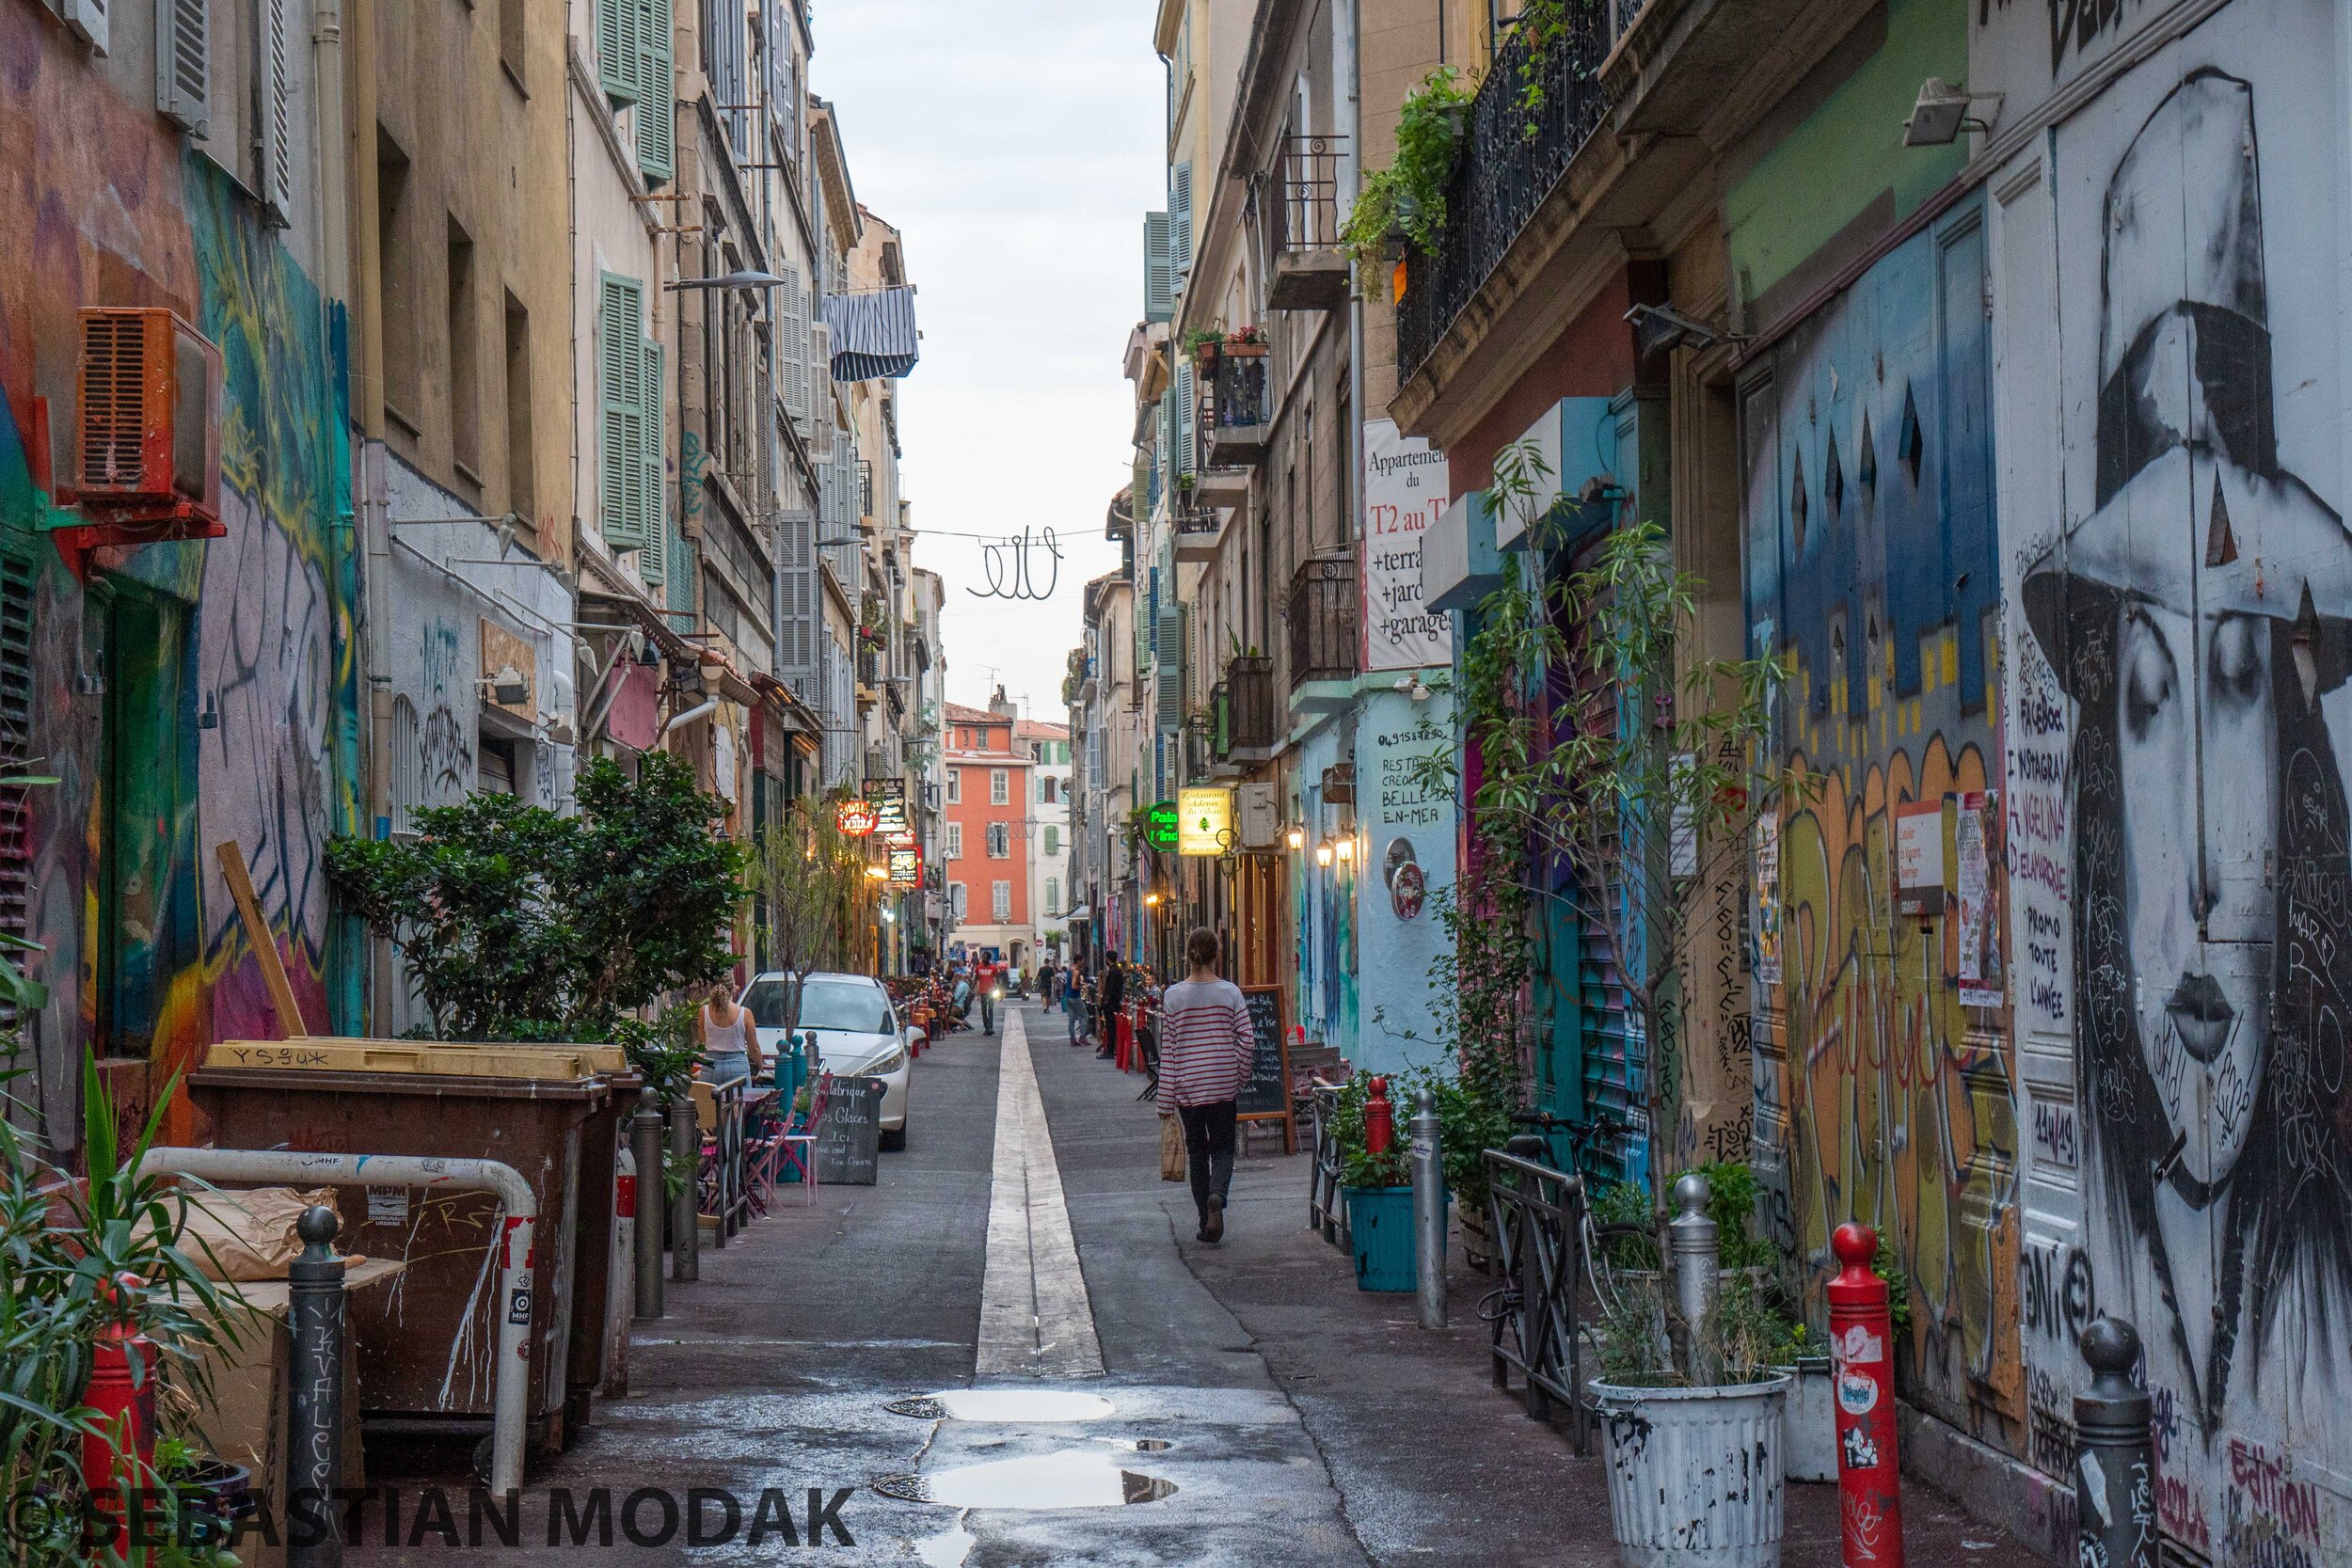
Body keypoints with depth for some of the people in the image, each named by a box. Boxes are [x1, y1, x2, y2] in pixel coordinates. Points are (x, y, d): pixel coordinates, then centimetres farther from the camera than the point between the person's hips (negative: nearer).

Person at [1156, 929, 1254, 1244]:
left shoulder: (1173, 996, -4)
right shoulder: (1230, 993, -5)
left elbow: (1168, 1050, -2)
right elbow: (1247, 1041, -5)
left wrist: (1166, 1101, 2)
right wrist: (1240, 1077, 11)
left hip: (1187, 1087, 0)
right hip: (1223, 1085, 0)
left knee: (1197, 1152, 12)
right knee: (1223, 1148, 9)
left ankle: (1206, 1221, 12)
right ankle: (1216, 1196, -20)